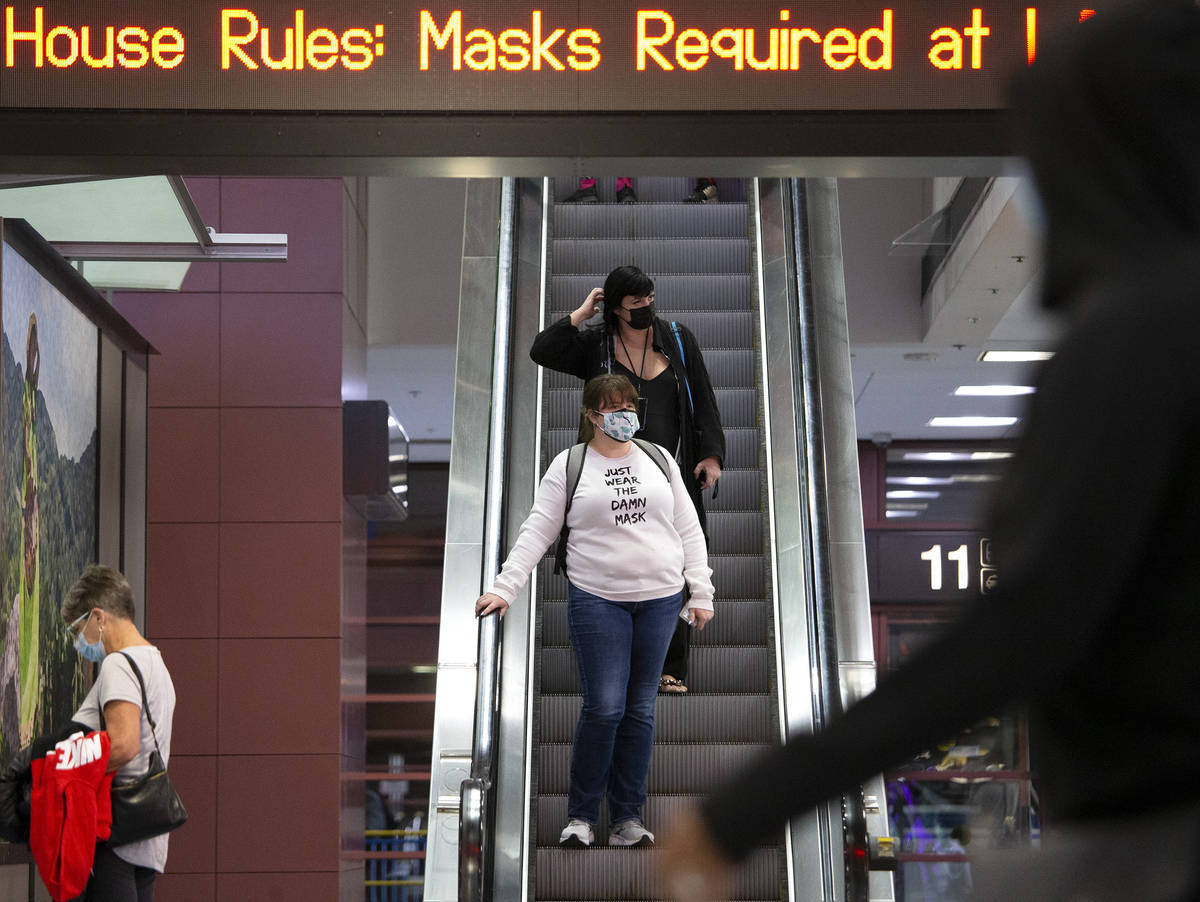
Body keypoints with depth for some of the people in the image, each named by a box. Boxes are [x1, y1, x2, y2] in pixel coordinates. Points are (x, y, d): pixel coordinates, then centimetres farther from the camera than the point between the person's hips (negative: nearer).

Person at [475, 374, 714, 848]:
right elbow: (537, 531, -2)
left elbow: (688, 529, 12)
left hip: (659, 599, 3)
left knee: (640, 710, 6)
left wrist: (701, 593, 5)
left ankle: (627, 818, 14)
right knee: (603, 708, -9)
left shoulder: (659, 460, 11)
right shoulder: (569, 466, 2)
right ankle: (580, 816, 6)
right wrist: (504, 587, -13)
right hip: (597, 600, -3)